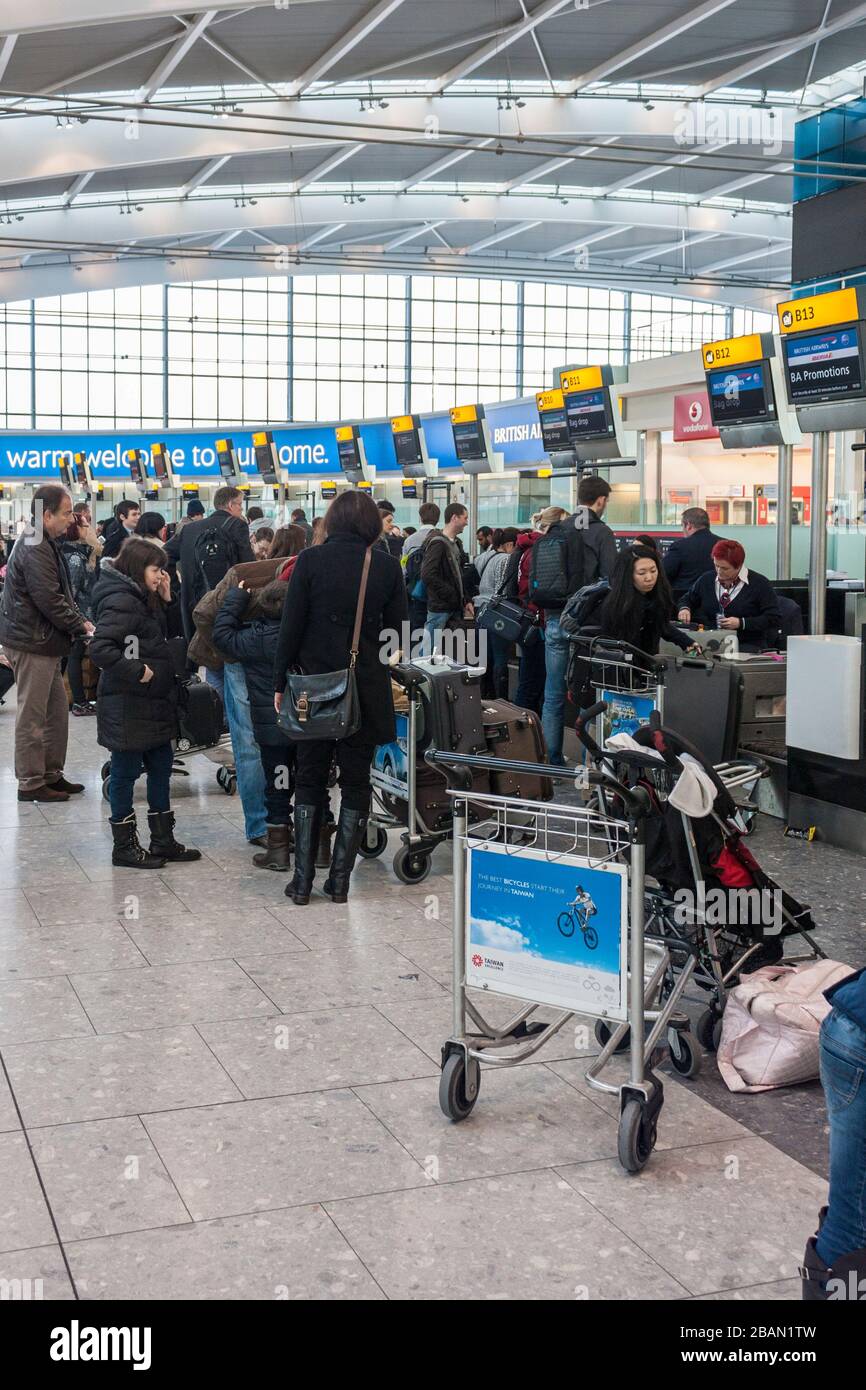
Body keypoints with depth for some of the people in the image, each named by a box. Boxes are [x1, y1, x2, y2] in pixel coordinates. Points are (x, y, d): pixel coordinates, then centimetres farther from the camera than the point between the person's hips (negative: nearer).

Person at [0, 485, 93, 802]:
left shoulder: (44, 545, 16)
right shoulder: (35, 549, -18)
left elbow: (60, 595, 19)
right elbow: (49, 600, -23)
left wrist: (81, 621, 6)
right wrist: (82, 626, -13)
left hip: (42, 643, 10)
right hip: (32, 643, -10)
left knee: (57, 710, 15)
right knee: (32, 715, -2)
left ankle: (51, 774, 24)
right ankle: (30, 783, 6)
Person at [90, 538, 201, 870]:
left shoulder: (143, 599, 12)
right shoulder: (121, 601, -18)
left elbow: (165, 638, 19)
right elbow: (100, 649, -28)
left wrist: (165, 600, 8)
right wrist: (137, 672, -22)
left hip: (153, 703, 10)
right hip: (127, 706, -10)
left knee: (161, 766, 14)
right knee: (126, 771, 2)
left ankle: (163, 841, 24)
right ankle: (124, 846, 13)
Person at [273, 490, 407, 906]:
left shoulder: (311, 560, -6)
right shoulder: (387, 565, -1)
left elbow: (291, 626, -5)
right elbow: (397, 628, 2)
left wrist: (280, 684, 2)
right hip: (367, 688, 1)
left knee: (310, 778, 10)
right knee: (355, 781, 10)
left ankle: (303, 880, 7)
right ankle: (339, 880, 9)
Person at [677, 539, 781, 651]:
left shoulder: (760, 584, -3)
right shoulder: (706, 579, 12)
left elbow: (774, 619, -6)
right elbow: (688, 600, 29)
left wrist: (741, 623, -14)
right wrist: (685, 609, 4)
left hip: (748, 645, -4)